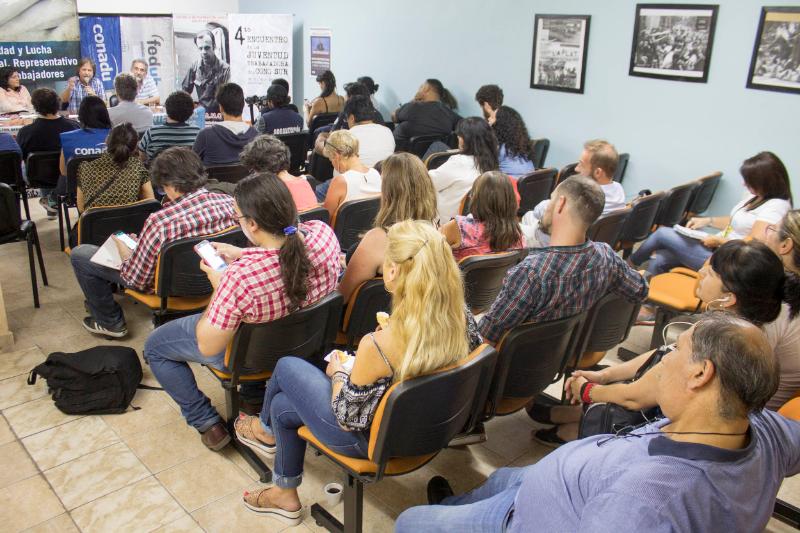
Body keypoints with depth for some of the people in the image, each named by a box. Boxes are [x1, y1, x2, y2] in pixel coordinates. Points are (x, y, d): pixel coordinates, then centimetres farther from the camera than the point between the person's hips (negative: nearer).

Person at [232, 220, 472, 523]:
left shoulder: (377, 346, -37)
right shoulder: (454, 320, -18)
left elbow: (346, 417, -21)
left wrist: (337, 373, -4)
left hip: (370, 439, -6)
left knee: (287, 366, 16)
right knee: (282, 405, 24)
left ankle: (266, 429, 48)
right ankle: (285, 494, 47)